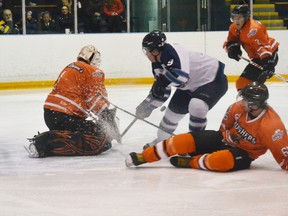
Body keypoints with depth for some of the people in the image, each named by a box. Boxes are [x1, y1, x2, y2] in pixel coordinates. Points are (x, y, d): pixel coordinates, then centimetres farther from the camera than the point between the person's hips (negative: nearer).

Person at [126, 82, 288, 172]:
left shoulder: (271, 126, -30)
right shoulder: (240, 108, -12)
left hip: (243, 153, -5)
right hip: (226, 138, 5)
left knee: (223, 160, -40)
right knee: (187, 141, -12)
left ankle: (189, 162, -14)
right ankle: (144, 156, -4)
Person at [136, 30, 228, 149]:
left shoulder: (170, 52, -31)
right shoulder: (157, 63, -1)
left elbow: (181, 75, -45)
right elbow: (162, 89, 10)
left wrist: (162, 82, -35)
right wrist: (148, 105, 8)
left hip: (214, 79, -10)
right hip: (192, 86, 10)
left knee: (196, 106, -31)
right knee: (174, 109, 14)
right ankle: (161, 140, 36)